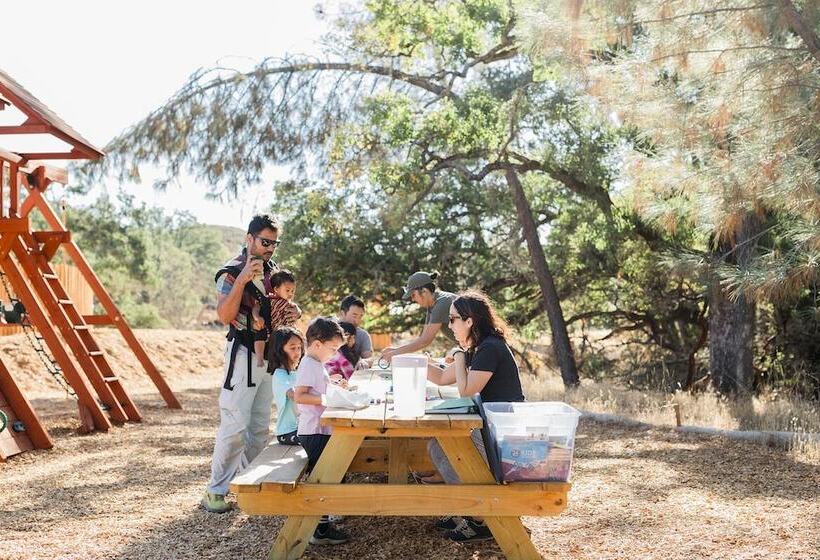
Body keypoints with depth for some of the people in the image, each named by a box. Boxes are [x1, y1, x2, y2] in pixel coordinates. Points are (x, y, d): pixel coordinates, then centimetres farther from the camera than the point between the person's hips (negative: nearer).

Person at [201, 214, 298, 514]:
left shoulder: (272, 269, 12)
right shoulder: (232, 272, -11)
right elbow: (225, 316, -24)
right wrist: (242, 279, -31)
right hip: (243, 354, -8)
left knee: (260, 425, 12)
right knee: (235, 424, -10)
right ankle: (215, 490, -3)